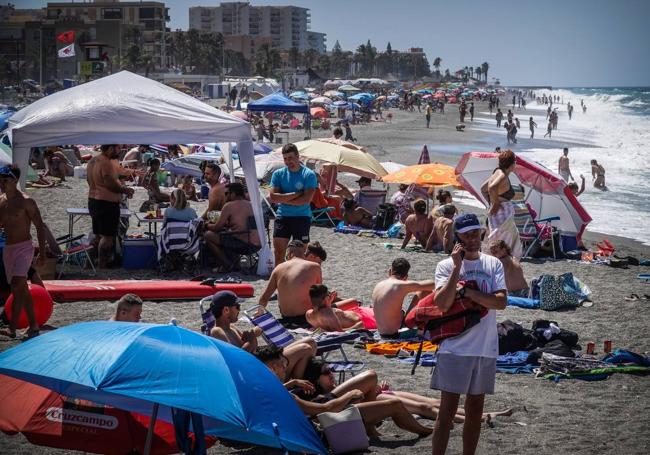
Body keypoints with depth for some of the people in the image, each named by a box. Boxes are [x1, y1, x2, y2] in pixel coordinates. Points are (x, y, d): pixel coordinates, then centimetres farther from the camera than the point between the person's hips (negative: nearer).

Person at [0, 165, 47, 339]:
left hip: (24, 247, -7)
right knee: (22, 289, 12)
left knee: (17, 286, -18)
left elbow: (40, 227, -9)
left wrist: (42, 253, -11)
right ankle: (33, 325, 20)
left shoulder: (26, 201, -11)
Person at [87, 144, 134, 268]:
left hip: (93, 201, 10)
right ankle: (102, 266, -7)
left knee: (98, 235, 16)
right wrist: (126, 190, -6)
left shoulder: (93, 161, 11)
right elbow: (111, 185, -22)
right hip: (107, 203, -10)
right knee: (108, 237, -6)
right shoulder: (106, 163, -19)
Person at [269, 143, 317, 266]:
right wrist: (296, 194, -14)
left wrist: (283, 199, -11)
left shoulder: (309, 174, -6)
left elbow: (306, 199, -17)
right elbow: (273, 197, -8)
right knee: (278, 250, 1)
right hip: (282, 216, 3)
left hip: (302, 217, -3)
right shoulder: (278, 174, 3)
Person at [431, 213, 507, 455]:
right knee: (447, 412, -5)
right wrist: (457, 266, -17)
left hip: (486, 347, 4)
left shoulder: (493, 264, 5)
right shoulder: (446, 265, -3)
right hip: (455, 347, -4)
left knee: (475, 410, 12)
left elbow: (501, 301, -8)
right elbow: (443, 303, -18)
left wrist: (466, 291, -14)